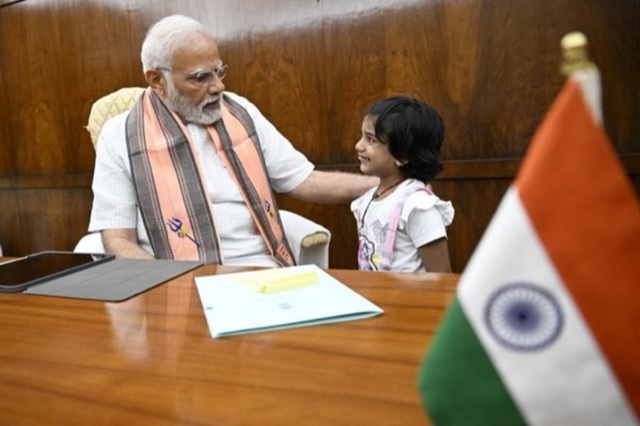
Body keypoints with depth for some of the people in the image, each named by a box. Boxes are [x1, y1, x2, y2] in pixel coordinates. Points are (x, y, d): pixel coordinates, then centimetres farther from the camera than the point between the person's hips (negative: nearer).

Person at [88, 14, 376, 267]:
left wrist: (383, 184, 2)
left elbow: (305, 181, 9)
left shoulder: (242, 113, 10)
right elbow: (118, 241, -1)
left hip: (263, 273, 2)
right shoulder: (120, 137, 2)